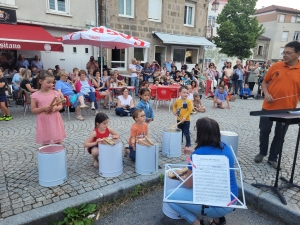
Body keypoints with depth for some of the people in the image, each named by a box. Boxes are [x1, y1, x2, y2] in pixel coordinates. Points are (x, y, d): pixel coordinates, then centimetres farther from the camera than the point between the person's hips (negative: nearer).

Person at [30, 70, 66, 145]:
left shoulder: (55, 93, 0)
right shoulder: (35, 95, -5)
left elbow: (60, 105, 7)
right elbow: (33, 110, -2)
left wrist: (55, 108, -14)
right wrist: (44, 108, -17)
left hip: (55, 120, 2)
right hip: (44, 122, -1)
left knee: (58, 142, 10)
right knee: (45, 143, 10)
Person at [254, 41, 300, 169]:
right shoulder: (276, 66, -1)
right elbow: (265, 82, 7)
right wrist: (266, 93, -10)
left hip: (287, 110, 0)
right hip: (269, 107, 1)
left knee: (279, 135, 10)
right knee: (264, 131, 9)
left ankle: (273, 158, 27)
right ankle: (262, 152, 31)